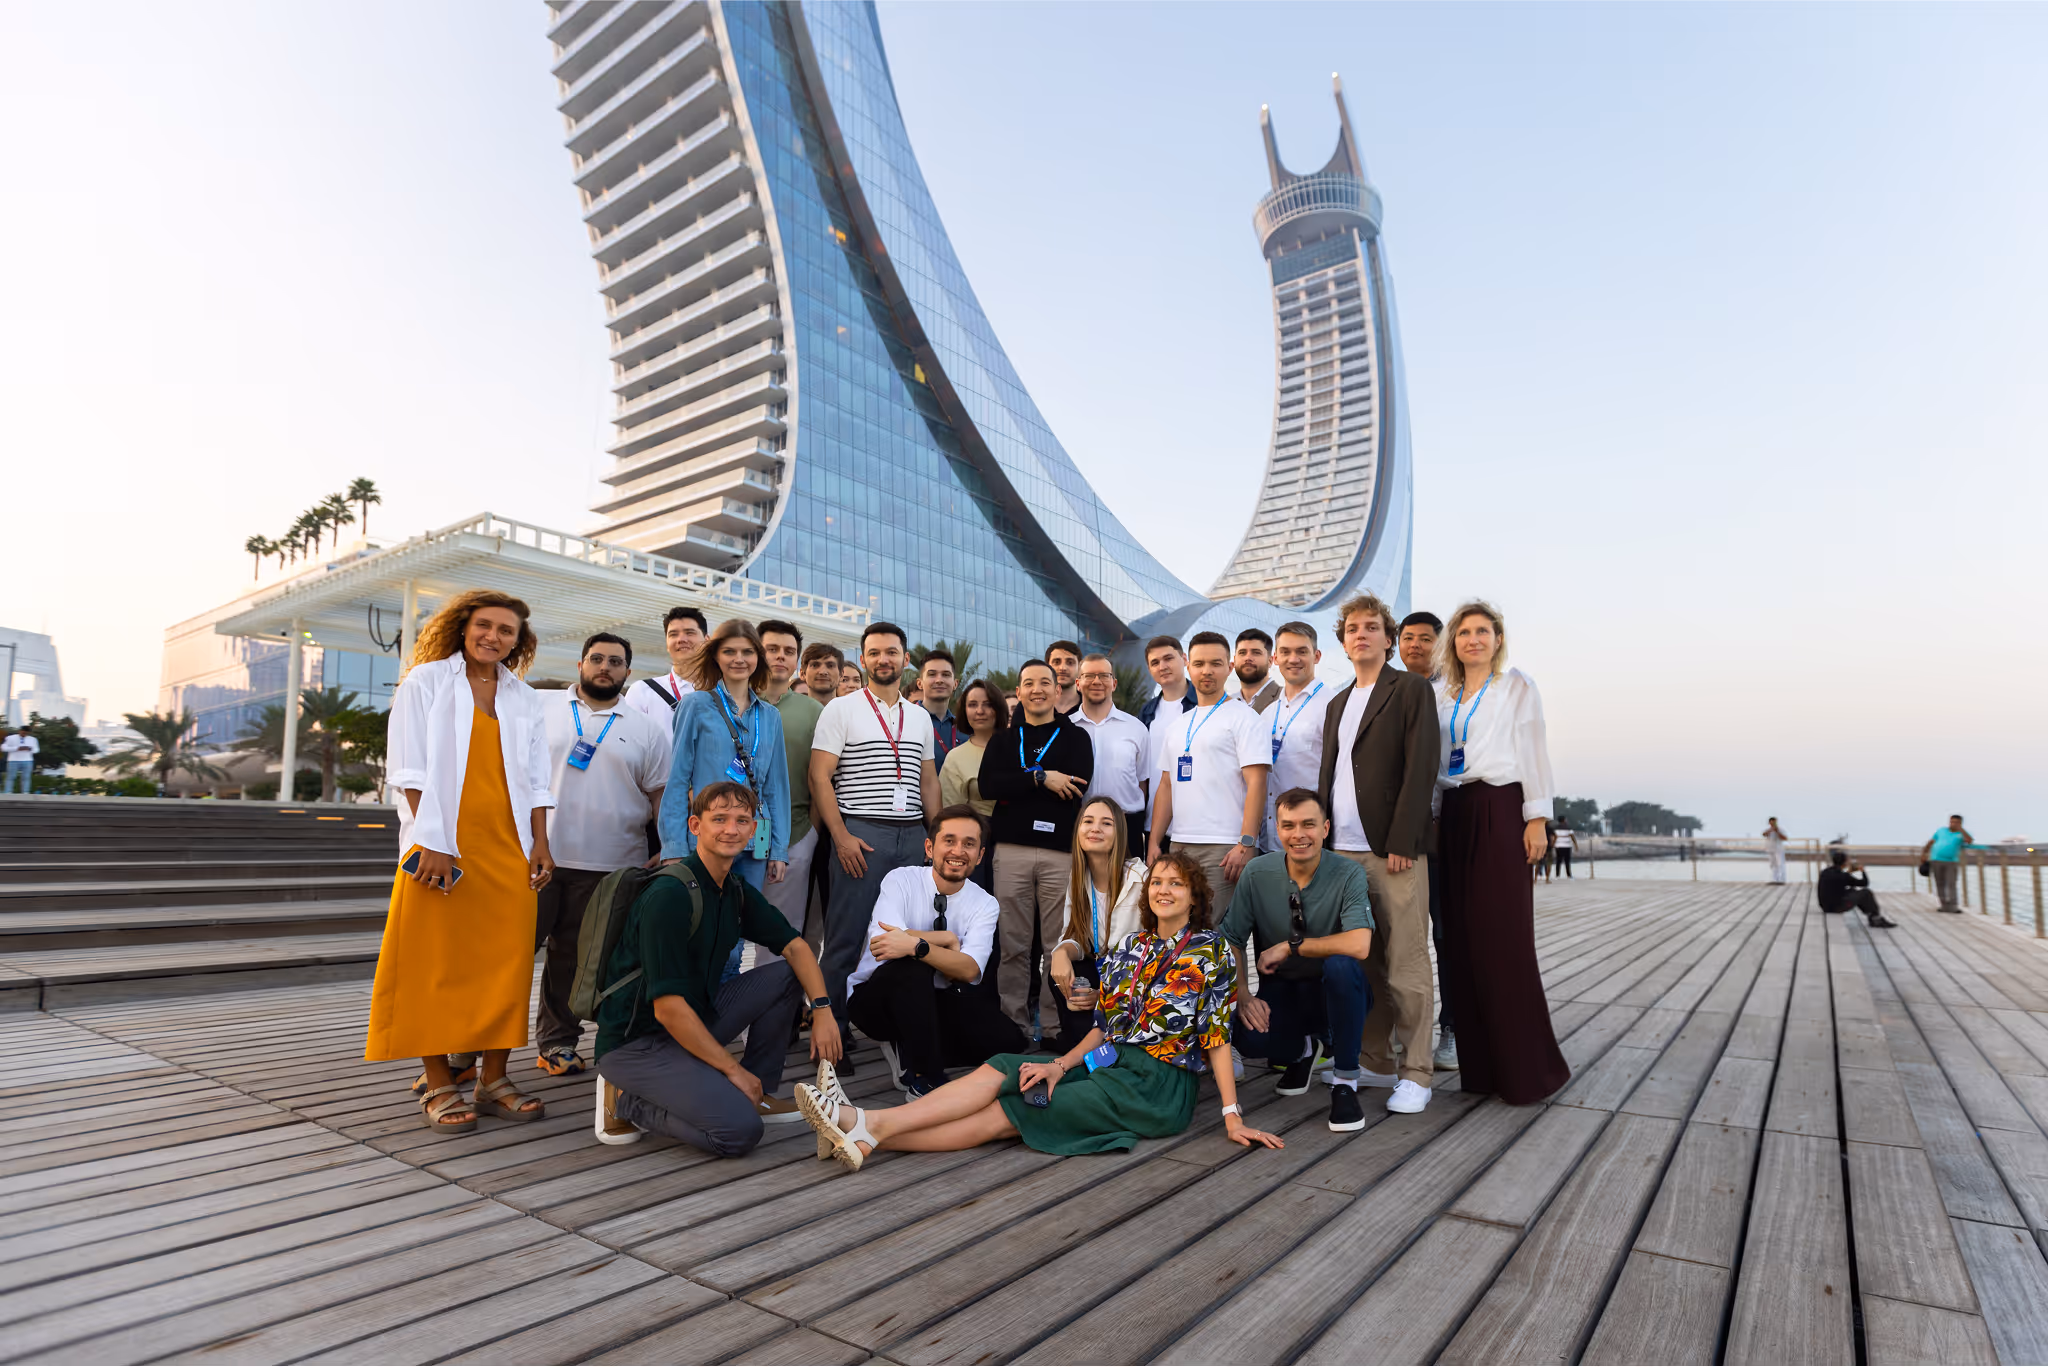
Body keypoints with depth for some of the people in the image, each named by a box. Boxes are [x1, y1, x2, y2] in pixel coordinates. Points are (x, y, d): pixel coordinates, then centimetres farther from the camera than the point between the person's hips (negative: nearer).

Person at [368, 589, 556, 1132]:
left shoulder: (524, 699, 16)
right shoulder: (425, 681, 4)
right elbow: (410, 769, -3)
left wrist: (540, 844, 5)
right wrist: (430, 841, -12)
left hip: (508, 848, 4)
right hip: (441, 845, -4)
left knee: (505, 963, 2)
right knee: (436, 963, -1)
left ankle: (493, 1079, 12)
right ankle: (438, 1084, 9)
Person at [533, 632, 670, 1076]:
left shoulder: (647, 729, 7)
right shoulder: (540, 705, 6)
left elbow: (661, 796, 8)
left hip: (605, 866, 1)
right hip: (532, 855, 0)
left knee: (573, 956, 10)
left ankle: (557, 1041, 23)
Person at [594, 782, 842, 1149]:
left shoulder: (737, 892, 5)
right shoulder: (669, 895, -22)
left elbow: (795, 946, 9)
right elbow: (668, 1008, -24)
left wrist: (822, 1009, -8)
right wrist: (732, 1068, -17)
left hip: (693, 1020, 8)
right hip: (635, 1040, -8)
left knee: (786, 976, -1)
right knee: (740, 1130, -22)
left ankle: (758, 1092, 10)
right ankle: (627, 1101, -1)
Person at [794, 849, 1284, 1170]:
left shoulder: (1209, 950, -2)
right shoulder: (1128, 947, 14)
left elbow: (1217, 1034, -7)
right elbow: (1104, 1025, 11)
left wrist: (1233, 1116, -12)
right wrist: (1062, 1065, -5)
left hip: (1160, 1085, -6)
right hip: (1109, 1063, 6)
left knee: (1009, 1113, -20)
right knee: (997, 1071, -17)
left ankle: (869, 1133, -30)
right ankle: (864, 1123, -30)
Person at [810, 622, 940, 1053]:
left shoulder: (920, 717, 15)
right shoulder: (841, 708, 1)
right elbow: (819, 776, -5)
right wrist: (841, 836, -12)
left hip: (913, 836, 5)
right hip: (861, 835, -4)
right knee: (846, 937, -2)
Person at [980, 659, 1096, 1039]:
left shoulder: (1075, 737, 11)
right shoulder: (1004, 740, 16)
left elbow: (1076, 787, -8)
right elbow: (988, 785, -2)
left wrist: (1014, 788, -3)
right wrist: (1041, 778, -10)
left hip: (1061, 850, -1)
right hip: (1011, 850, 2)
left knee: (1059, 943, 0)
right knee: (1013, 944, 3)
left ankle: (1053, 1025, 10)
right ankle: (1014, 1024, 12)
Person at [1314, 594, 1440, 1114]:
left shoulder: (1411, 688, 0)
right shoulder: (1338, 702, 20)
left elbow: (1420, 768, -9)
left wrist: (1401, 843, -15)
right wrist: (1325, 840, 8)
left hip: (1393, 850, -6)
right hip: (1344, 850, 6)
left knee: (1405, 964, -1)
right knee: (1363, 963, 10)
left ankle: (1415, 1073, 9)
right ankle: (1375, 1063, 20)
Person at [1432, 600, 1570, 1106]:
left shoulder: (1517, 685, 3)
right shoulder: (1442, 694, 15)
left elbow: (1533, 751, -2)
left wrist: (1536, 818, -9)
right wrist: (1435, 818, 9)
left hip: (1500, 810, -5)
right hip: (1455, 815, 5)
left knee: (1505, 940, -7)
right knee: (1464, 940, 5)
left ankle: (1527, 1069, 4)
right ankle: (1479, 1064, 13)